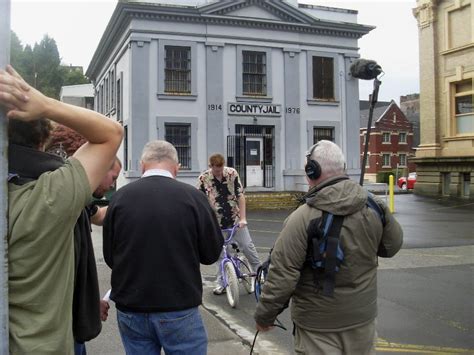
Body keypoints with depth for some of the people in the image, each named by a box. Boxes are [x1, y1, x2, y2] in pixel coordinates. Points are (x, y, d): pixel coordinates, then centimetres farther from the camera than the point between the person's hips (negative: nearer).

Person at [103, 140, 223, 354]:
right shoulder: (192, 196, -12)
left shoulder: (120, 197, -6)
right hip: (179, 309, -2)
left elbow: (109, 257, 3)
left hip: (130, 309, 3)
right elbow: (212, 253, -4)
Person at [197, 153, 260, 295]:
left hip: (235, 218, 0)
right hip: (217, 222, 0)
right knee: (220, 252, 7)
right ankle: (221, 283, 18)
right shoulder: (203, 179, -13)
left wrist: (242, 218, -13)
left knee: (247, 245, 0)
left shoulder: (232, 173, -10)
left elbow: (240, 195, -8)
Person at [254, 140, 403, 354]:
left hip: (318, 325, -4)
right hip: (362, 317, 5)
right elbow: (392, 246, 8)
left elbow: (282, 277, -20)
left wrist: (264, 316, -7)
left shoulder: (302, 218, -22)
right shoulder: (374, 209, -8)